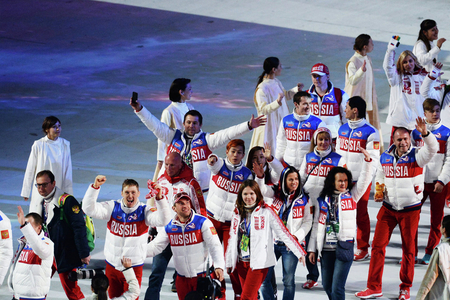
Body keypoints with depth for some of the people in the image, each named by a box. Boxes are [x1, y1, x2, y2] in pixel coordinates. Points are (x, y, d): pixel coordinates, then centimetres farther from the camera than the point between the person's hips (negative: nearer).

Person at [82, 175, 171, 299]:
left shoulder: (144, 211, -8)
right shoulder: (112, 208, -3)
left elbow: (163, 220, -23)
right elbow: (89, 209, -12)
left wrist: (159, 198, -38)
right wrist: (95, 187, -25)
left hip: (134, 267, -2)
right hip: (112, 266, 2)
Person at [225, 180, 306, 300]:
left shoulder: (266, 212, -4)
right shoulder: (237, 213, 12)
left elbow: (283, 233, -5)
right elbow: (232, 239, 20)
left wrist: (299, 252, -8)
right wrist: (229, 262, 21)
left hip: (259, 262, -5)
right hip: (241, 262, 5)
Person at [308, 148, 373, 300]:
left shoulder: (352, 195, 5)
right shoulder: (323, 200, 10)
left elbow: (364, 180, -7)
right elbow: (317, 225, 12)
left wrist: (367, 161, -22)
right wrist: (312, 249, 10)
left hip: (344, 247, -4)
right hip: (326, 248, 4)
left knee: (337, 288, -11)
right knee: (327, 286, 13)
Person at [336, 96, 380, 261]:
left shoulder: (370, 132, -9)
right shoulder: (342, 129, 11)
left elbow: (373, 159, -9)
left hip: (361, 180, -6)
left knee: (361, 213, 1)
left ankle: (363, 249, 12)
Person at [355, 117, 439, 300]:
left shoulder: (416, 156, -8)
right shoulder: (385, 157, 3)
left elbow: (432, 149, -29)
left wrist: (425, 134, -46)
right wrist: (379, 192, 2)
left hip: (410, 210, -3)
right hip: (389, 208, 3)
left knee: (408, 249, 7)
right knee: (378, 245, -1)